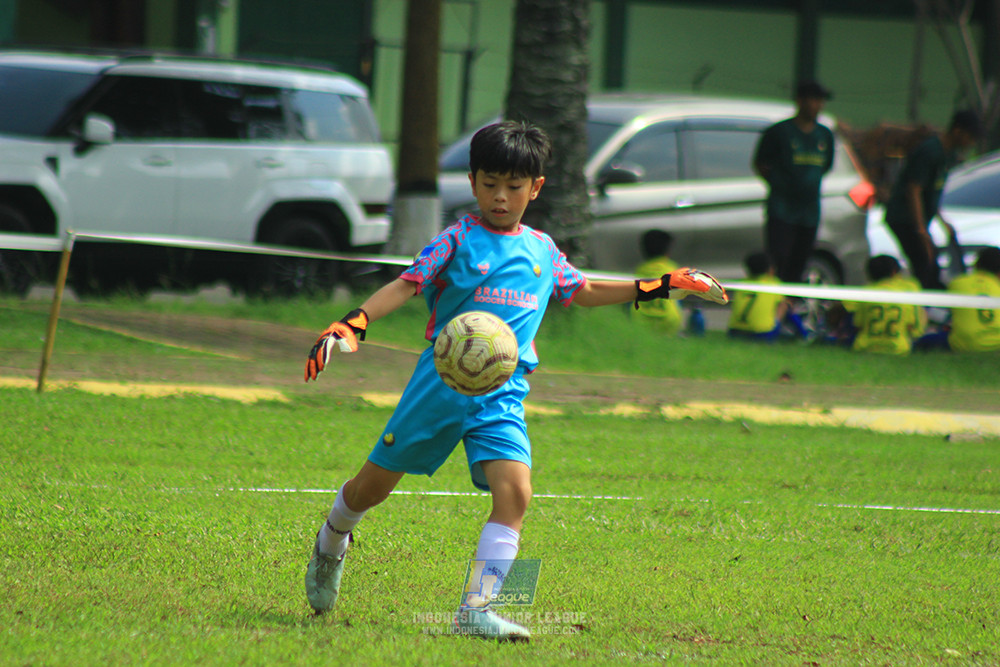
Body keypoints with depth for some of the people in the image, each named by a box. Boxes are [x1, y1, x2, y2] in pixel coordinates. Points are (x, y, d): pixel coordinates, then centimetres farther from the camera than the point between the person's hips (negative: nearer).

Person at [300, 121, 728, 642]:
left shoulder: (542, 249, 13)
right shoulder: (458, 241, -3)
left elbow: (584, 292, 29)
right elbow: (405, 286, -11)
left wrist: (663, 286, 27)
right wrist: (352, 325, -26)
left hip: (503, 395, 3)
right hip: (441, 380, -3)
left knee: (514, 490, -20)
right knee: (374, 485, 7)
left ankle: (476, 610, -20)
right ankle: (330, 547, 40)